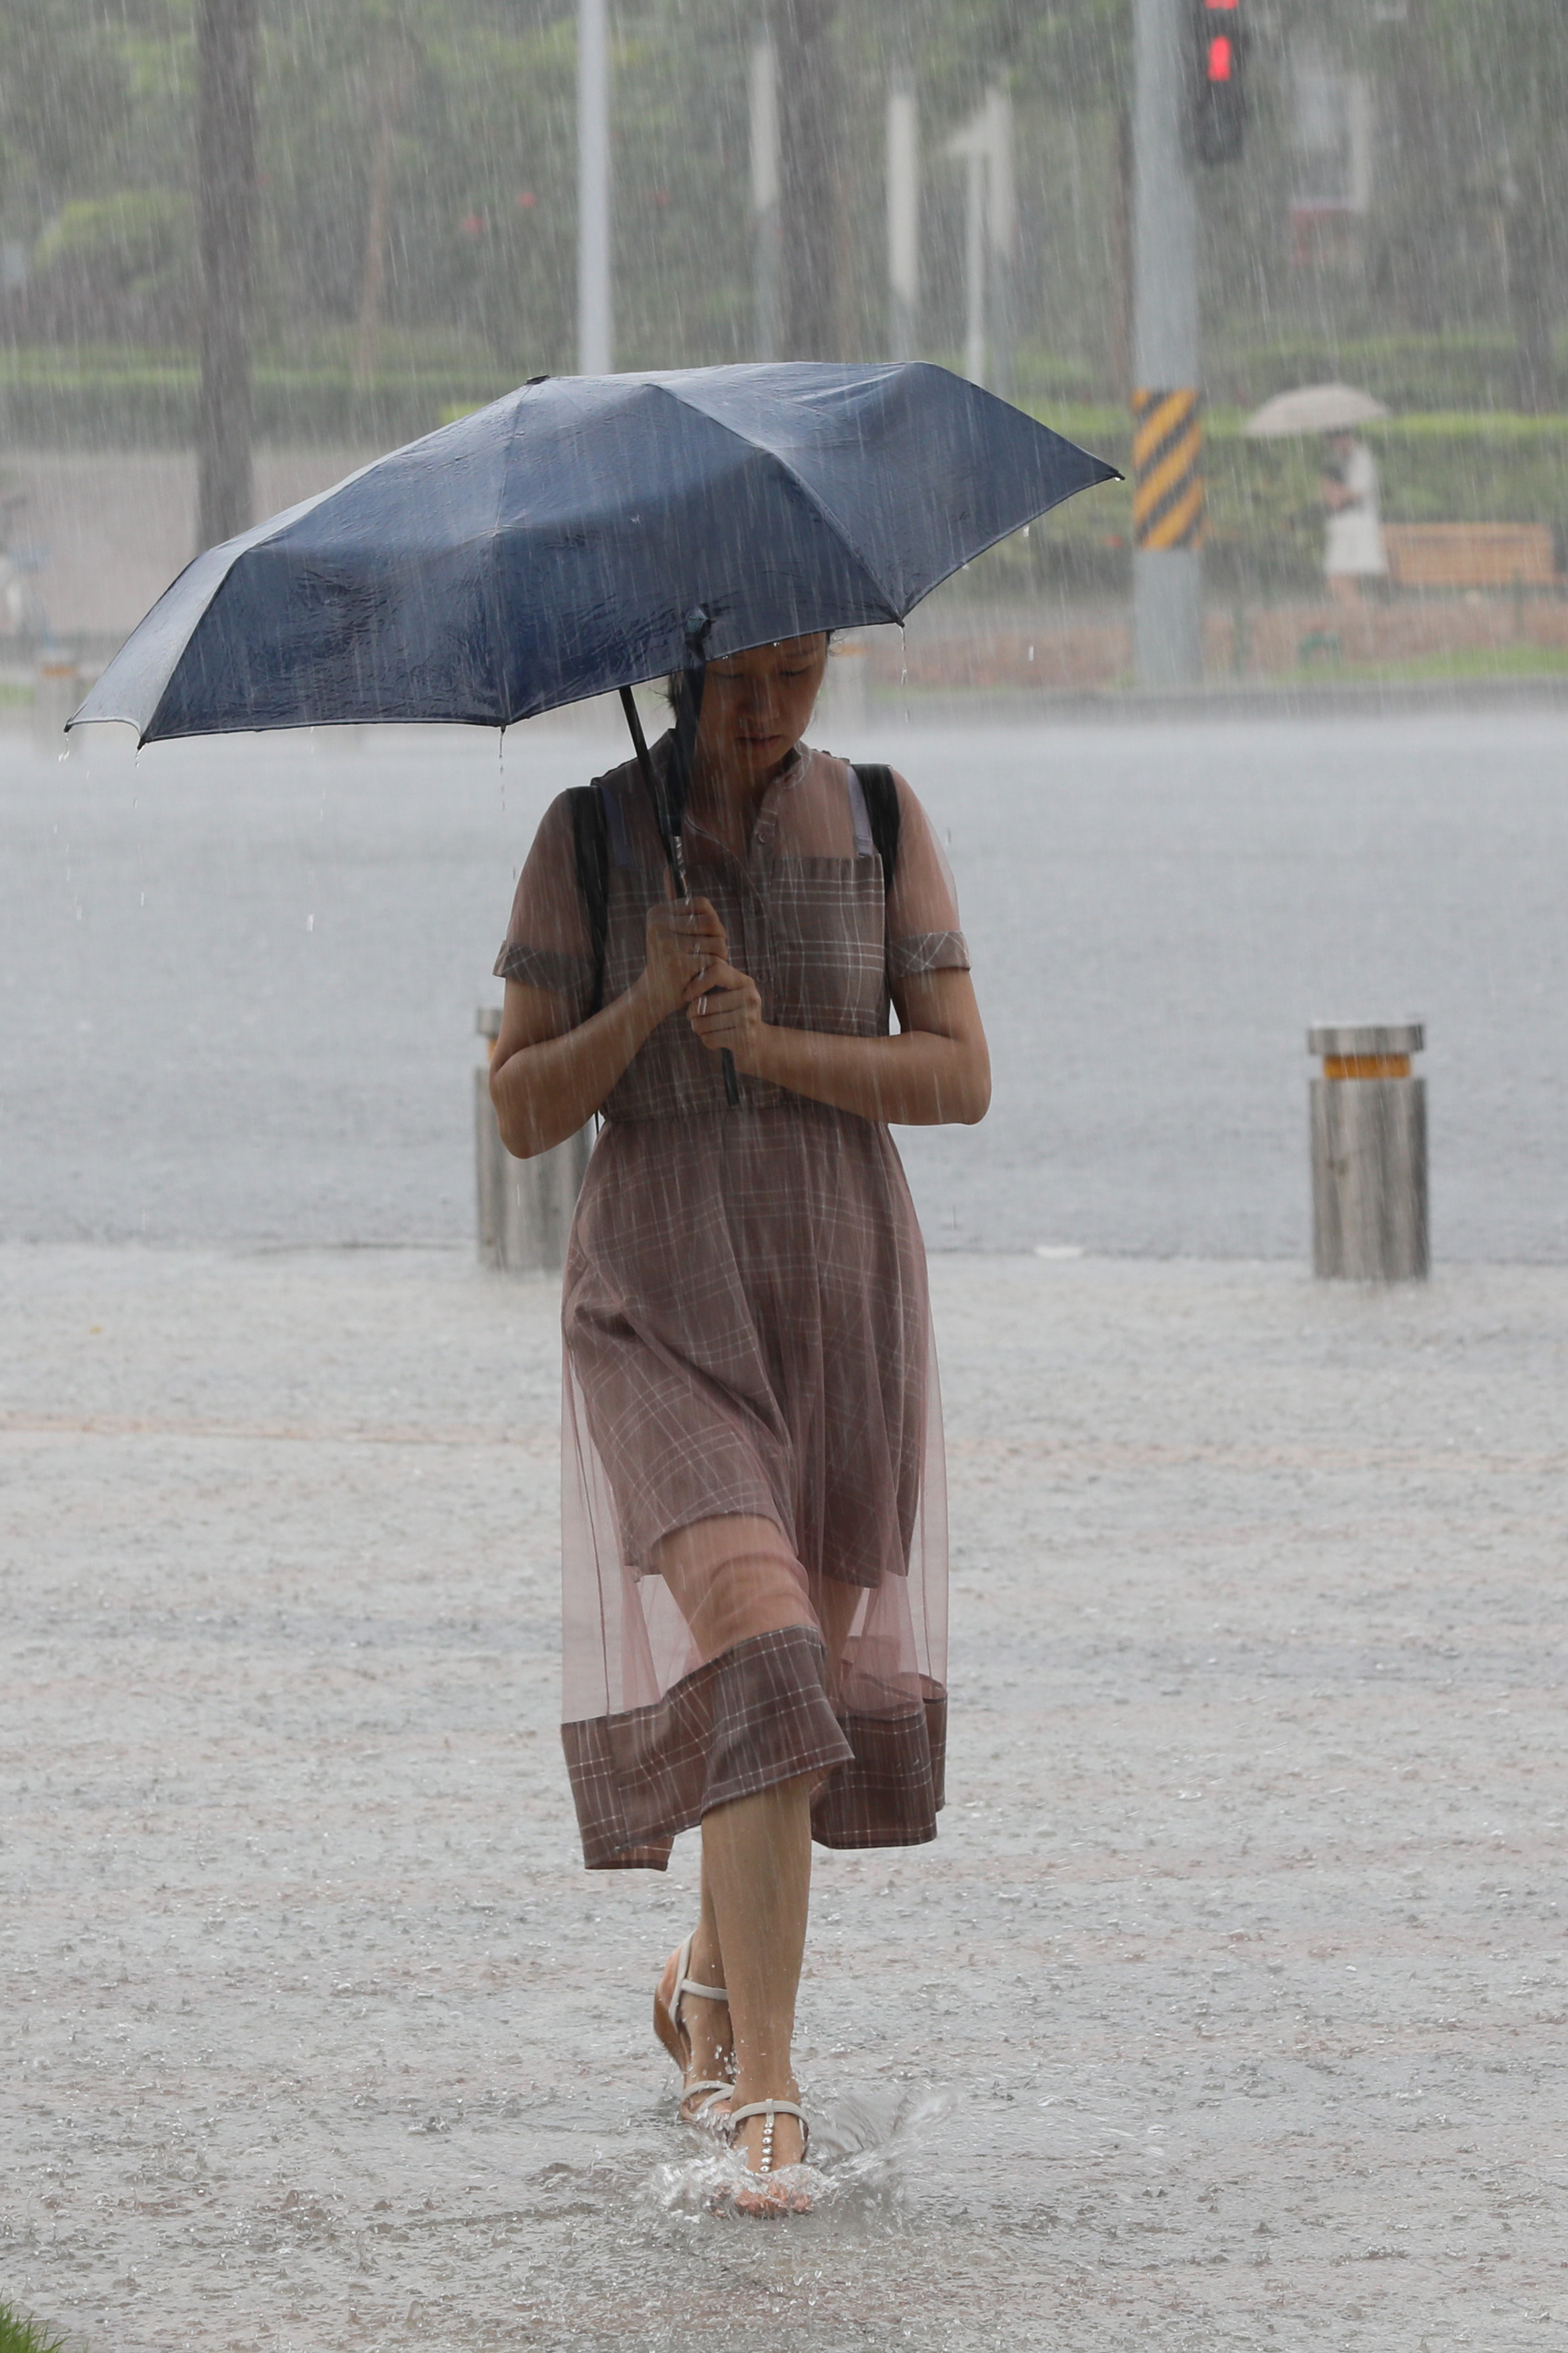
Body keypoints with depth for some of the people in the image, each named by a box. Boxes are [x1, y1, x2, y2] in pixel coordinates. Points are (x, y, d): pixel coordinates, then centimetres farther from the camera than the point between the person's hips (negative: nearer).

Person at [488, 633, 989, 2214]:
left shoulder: (878, 823, 2)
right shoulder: (590, 837, -2)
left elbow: (960, 1077, -4)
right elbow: (523, 1110, -3)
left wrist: (771, 1043, -17)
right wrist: (649, 1005, -19)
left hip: (844, 1295, 3)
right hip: (660, 1298, -3)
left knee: (810, 1662, 12)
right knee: (747, 1655, -20)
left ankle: (710, 1977, 42)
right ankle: (766, 2096, -23)